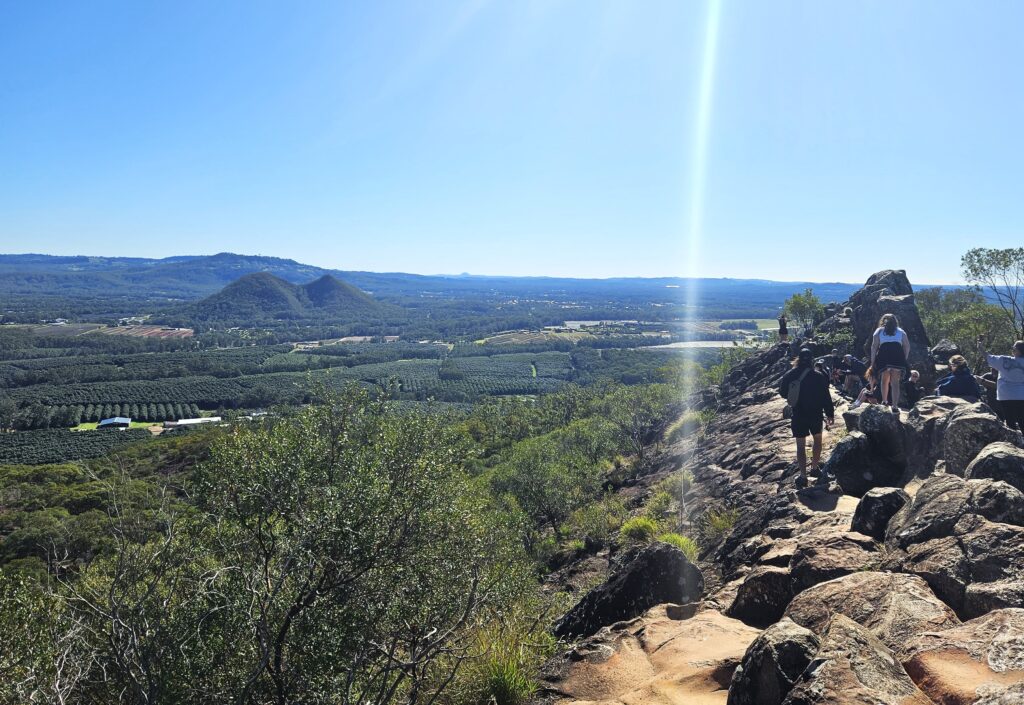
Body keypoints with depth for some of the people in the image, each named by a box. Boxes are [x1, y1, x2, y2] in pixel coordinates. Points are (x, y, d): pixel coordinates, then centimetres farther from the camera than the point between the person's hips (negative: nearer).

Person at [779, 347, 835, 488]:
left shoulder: (789, 376, -8)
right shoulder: (818, 376, -13)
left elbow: (783, 393, 6)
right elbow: (826, 397, -8)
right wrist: (830, 414, 1)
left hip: (798, 416, 1)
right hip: (815, 414, -1)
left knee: (801, 445, 6)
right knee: (817, 439, 24)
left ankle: (803, 475, 4)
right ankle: (814, 467, 30)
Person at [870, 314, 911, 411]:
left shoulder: (879, 331, 18)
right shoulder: (901, 331, 22)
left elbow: (874, 347, 7)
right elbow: (907, 347, 11)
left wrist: (872, 362, 6)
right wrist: (904, 359, 17)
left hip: (883, 356, 0)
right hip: (898, 357, 0)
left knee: (884, 380, 16)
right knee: (895, 382, 1)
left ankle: (884, 402, 10)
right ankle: (895, 406, -4)